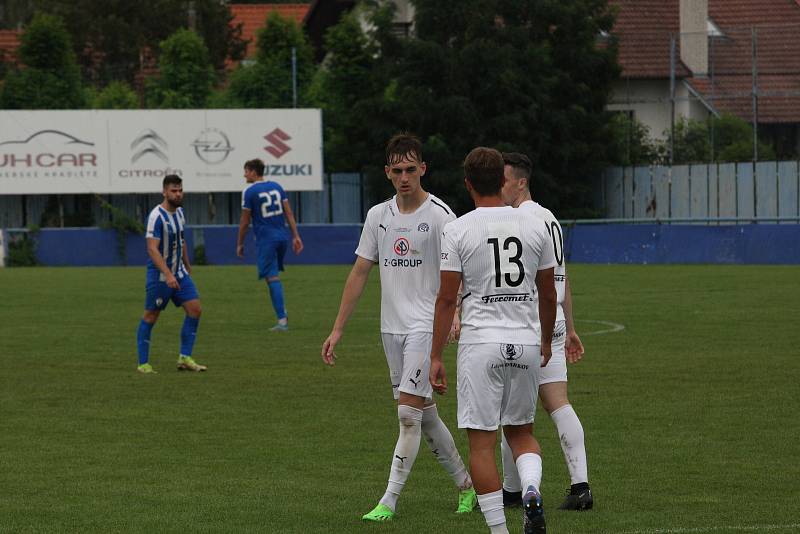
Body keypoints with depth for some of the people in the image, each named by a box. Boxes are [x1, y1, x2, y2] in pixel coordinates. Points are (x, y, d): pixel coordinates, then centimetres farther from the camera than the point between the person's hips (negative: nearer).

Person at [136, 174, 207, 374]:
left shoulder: (179, 212, 7)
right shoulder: (156, 216, -19)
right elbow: (152, 249, -25)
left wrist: (187, 266, 28)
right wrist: (168, 275, -32)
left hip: (179, 273, 8)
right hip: (159, 275, -8)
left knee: (195, 309, -3)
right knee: (151, 316, 1)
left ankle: (185, 358, 3)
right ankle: (143, 363, 9)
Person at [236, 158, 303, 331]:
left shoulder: (249, 192, -8)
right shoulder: (276, 186, 9)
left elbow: (245, 221, -5)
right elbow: (289, 213, 7)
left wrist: (240, 244, 5)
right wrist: (296, 236, 8)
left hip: (266, 239, -6)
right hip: (282, 236, 6)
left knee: (272, 278, -5)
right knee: (274, 275, 22)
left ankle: (282, 320, -10)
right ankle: (282, 312, 15)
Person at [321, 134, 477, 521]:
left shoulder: (440, 216, -7)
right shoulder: (378, 216, 10)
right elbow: (359, 274, 13)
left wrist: (456, 315, -32)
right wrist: (337, 330, 10)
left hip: (425, 326, -6)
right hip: (391, 328, 6)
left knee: (408, 413, -12)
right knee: (425, 416, 11)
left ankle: (388, 503, -11)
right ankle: (465, 484, 25)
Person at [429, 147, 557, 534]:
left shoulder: (458, 230, -5)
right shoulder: (534, 226, 4)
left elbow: (447, 299, -6)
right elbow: (548, 293, 13)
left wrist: (436, 357, -1)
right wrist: (546, 340, 28)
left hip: (480, 343, -3)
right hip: (527, 342, 4)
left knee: (481, 441, 2)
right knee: (521, 431, 19)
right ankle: (532, 491, -9)